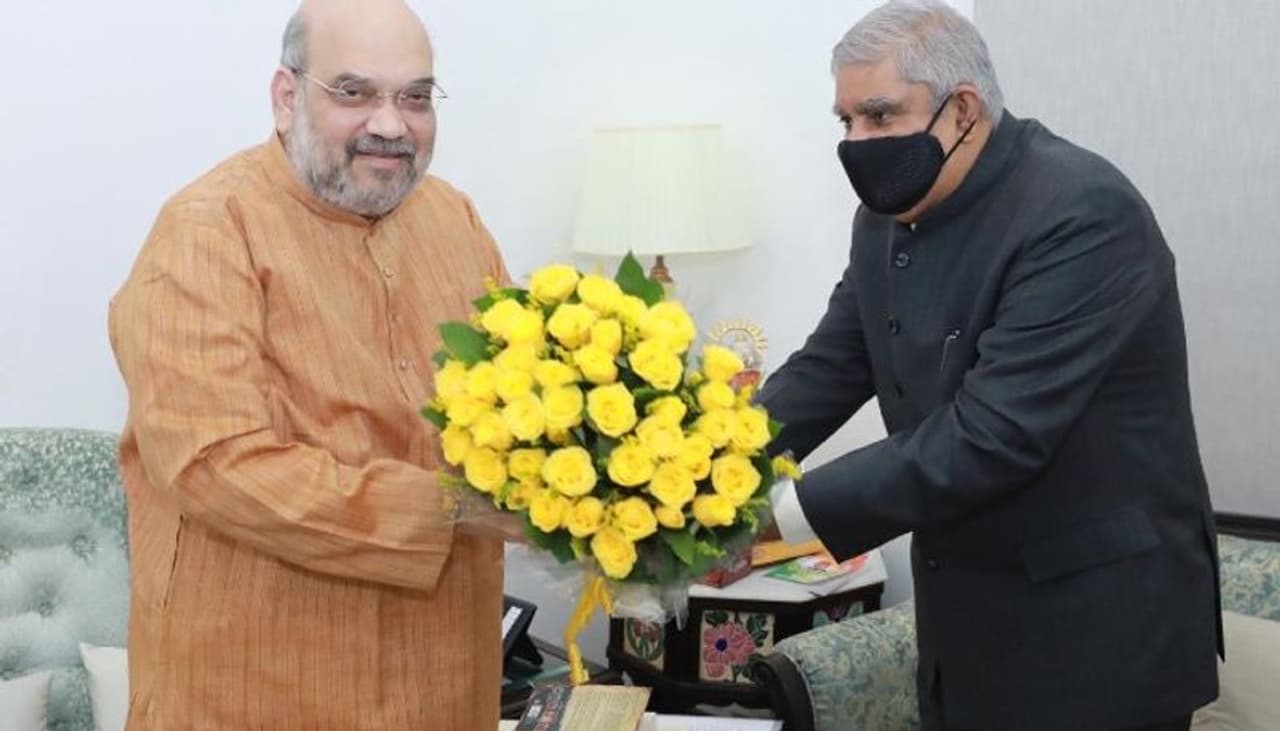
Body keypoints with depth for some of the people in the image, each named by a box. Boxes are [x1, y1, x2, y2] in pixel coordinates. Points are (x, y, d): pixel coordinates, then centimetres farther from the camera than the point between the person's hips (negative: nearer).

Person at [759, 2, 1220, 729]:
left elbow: (993, 434, -29)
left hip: (1097, 622, -7)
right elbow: (828, 369, 5)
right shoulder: (890, 215, 3)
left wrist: (786, 515, -29)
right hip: (965, 612, 7)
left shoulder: (1083, 214, -23)